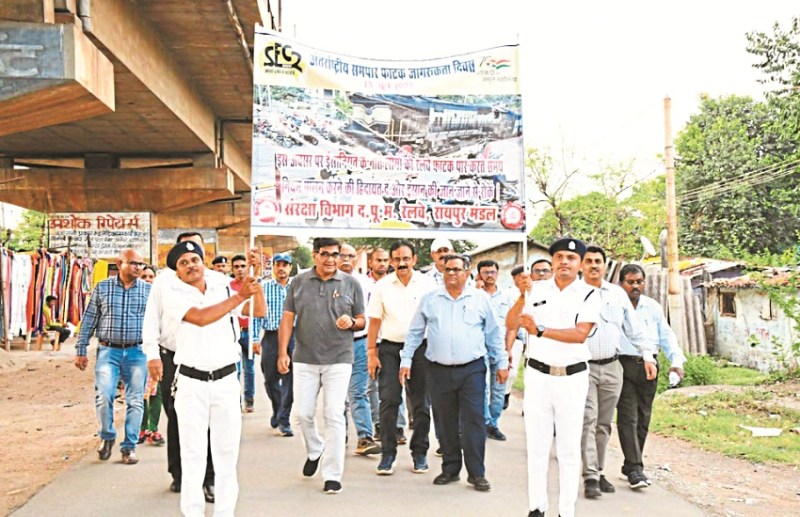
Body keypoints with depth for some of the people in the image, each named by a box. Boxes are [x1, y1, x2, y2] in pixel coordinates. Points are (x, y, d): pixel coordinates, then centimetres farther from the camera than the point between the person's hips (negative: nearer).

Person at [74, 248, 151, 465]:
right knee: (104, 396, -11)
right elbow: (89, 321, 7)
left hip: (137, 352, 1)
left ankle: (129, 446, 15)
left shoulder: (148, 290, 3)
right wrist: (81, 351, 4)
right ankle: (107, 436, 15)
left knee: (135, 401, 2)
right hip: (108, 351, -1)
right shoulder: (102, 287, 3)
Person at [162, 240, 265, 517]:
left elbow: (259, 311, 4)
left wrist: (254, 283, -12)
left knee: (226, 449, 9)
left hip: (226, 379, 3)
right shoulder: (173, 295, -5)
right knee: (193, 452, 5)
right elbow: (200, 318, -23)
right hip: (191, 382, -2)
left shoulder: (224, 287, 5)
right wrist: (238, 297, -23)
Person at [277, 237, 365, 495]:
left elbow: (362, 321, 9)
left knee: (334, 415, -4)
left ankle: (333, 475, 5)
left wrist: (351, 322, -15)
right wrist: (283, 352, -5)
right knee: (303, 413, 6)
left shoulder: (351, 284, 3)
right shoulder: (299, 282, 5)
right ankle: (314, 451, 36)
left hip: (339, 359, -2)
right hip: (305, 359, 2)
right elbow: (287, 319, 4)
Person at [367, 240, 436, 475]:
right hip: (390, 348, 0)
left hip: (420, 348, 0)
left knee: (421, 403, 4)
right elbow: (374, 321, 6)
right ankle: (388, 454, 5)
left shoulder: (428, 284, 2)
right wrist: (371, 352, 1)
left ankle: (420, 453, 15)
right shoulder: (382, 286, 5)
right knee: (388, 401, -3)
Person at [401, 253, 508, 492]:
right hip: (438, 371, 2)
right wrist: (406, 360, 7)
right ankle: (450, 469, 20)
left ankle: (477, 473, 4)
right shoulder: (429, 300, 8)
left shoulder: (480, 299, 5)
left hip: (472, 370, -2)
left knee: (473, 422, -4)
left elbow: (495, 333, 10)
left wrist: (502, 363, 7)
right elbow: (414, 333, 13)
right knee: (446, 423, 8)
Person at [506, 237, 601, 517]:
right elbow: (510, 324, -4)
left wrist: (540, 331, -24)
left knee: (569, 448, 6)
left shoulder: (588, 295, -3)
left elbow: (580, 334, -16)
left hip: (573, 377, -1)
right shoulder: (536, 290, 3)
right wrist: (521, 298, -20)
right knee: (537, 445, 7)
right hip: (538, 375, 2)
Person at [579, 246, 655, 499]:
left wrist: (647, 356, 8)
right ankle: (590, 477, -10)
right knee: (588, 421, -11)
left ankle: (598, 472, 20)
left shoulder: (618, 293, 11)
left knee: (604, 424, 10)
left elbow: (634, 328, 14)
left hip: (612, 367, 4)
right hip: (584, 367, -4)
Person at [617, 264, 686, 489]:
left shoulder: (653, 307, 12)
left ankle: (630, 467, 20)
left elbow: (666, 335, 16)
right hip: (623, 365, -5)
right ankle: (635, 469, -10)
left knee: (643, 419, 8)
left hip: (648, 367, 5)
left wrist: (676, 360, 2)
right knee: (628, 417, -11)